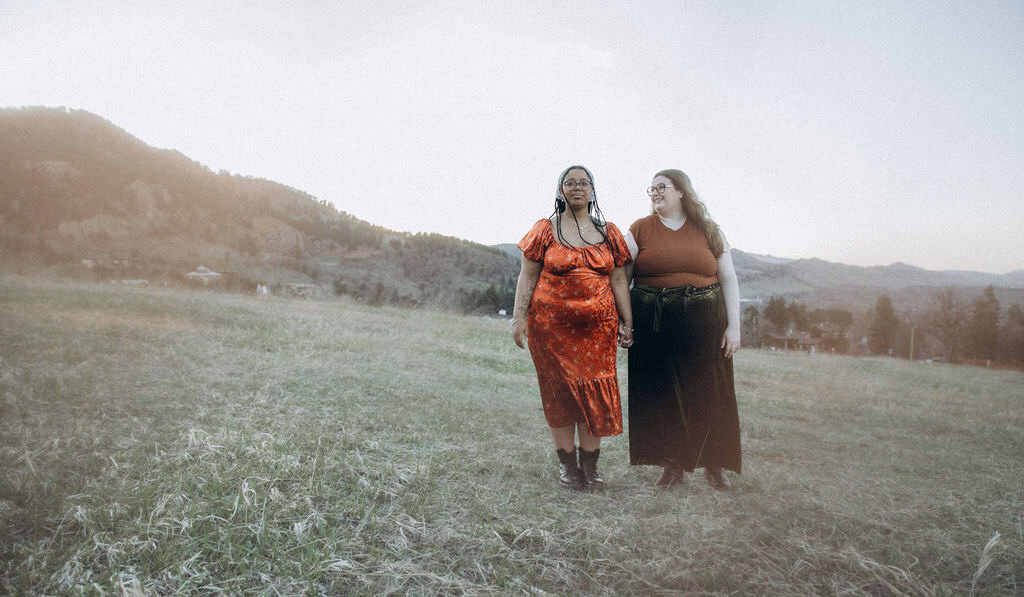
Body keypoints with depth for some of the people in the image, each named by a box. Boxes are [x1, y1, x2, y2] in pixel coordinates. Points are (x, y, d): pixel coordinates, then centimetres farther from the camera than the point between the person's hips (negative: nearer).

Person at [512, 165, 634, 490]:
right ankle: (566, 464, 14)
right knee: (559, 390, 2)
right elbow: (527, 277, 3)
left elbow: (618, 280, 10)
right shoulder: (545, 229, 5)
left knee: (594, 392, 0)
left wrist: (627, 323, 6)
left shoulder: (608, 232, 11)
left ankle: (589, 465, 11)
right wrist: (518, 318, -5)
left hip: (598, 325, 2)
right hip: (552, 324, -1)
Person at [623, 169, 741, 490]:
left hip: (703, 323, 0)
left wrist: (733, 326, 0)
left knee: (707, 392, 5)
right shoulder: (639, 230, 7)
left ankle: (713, 465, 20)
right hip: (653, 327, 0)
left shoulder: (708, 231, 8)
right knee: (662, 394, 1)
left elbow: (728, 280, 8)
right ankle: (675, 466, 14)